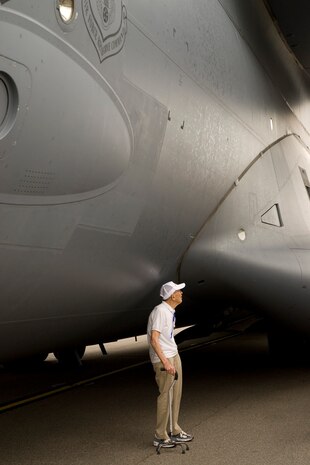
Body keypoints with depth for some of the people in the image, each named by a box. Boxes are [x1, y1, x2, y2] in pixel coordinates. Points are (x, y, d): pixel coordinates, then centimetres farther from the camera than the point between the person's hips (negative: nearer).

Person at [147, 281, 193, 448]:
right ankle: (160, 436, 11)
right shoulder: (160, 311, -19)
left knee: (176, 394, 14)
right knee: (165, 395, -2)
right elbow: (153, 340, -26)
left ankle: (175, 431, 26)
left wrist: (172, 358, 19)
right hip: (163, 358, -9)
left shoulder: (170, 311, 10)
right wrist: (165, 362, -31)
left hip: (174, 355, 9)